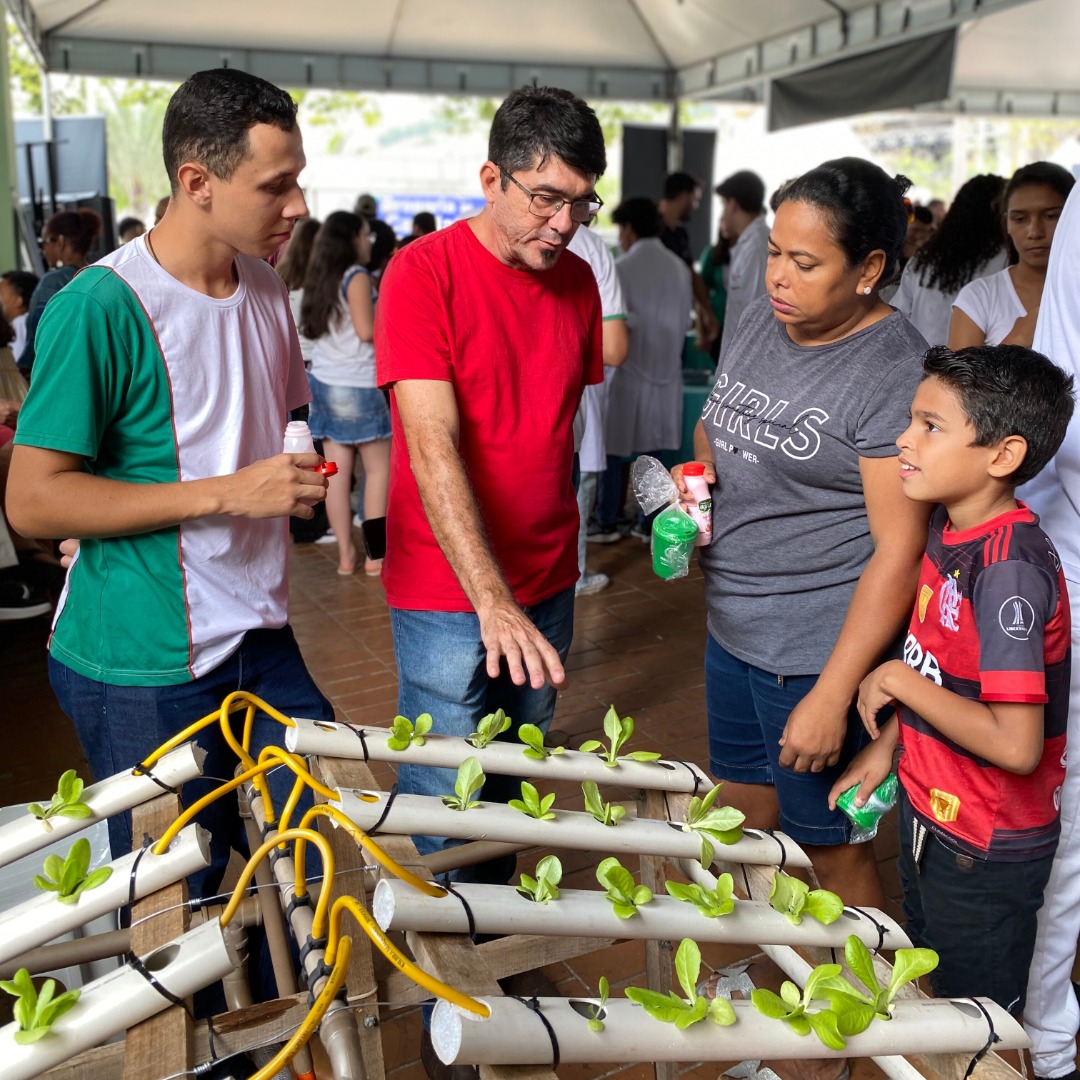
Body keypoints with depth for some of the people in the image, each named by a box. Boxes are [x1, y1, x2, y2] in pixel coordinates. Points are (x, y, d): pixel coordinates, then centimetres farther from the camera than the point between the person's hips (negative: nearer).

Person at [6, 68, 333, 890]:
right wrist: (227, 493, -22)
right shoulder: (99, 307, -15)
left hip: (259, 642, 7)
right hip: (143, 673, -6)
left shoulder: (266, 290, 8)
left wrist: (301, 479, 2)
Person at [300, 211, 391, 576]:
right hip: (358, 384, -7)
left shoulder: (321, 276, 13)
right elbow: (367, 330, -17)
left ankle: (346, 553, 9)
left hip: (324, 381, 7)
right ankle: (376, 554, 4)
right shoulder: (356, 276, -10)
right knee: (379, 468, 2)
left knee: (337, 470, 6)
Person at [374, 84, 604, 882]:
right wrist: (493, 601, -30)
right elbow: (433, 448, -22)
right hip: (449, 593, -5)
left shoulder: (577, 282, 5)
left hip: (547, 583, 6)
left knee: (513, 787, 19)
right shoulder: (424, 272, -14)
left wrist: (559, 559, 10)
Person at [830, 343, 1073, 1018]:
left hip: (987, 853, -8)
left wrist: (898, 680, -24)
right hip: (930, 812, 8)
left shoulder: (1011, 569, -30)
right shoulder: (952, 525, -3)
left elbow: (1015, 745, -34)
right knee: (928, 986, 28)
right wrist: (889, 742, 6)